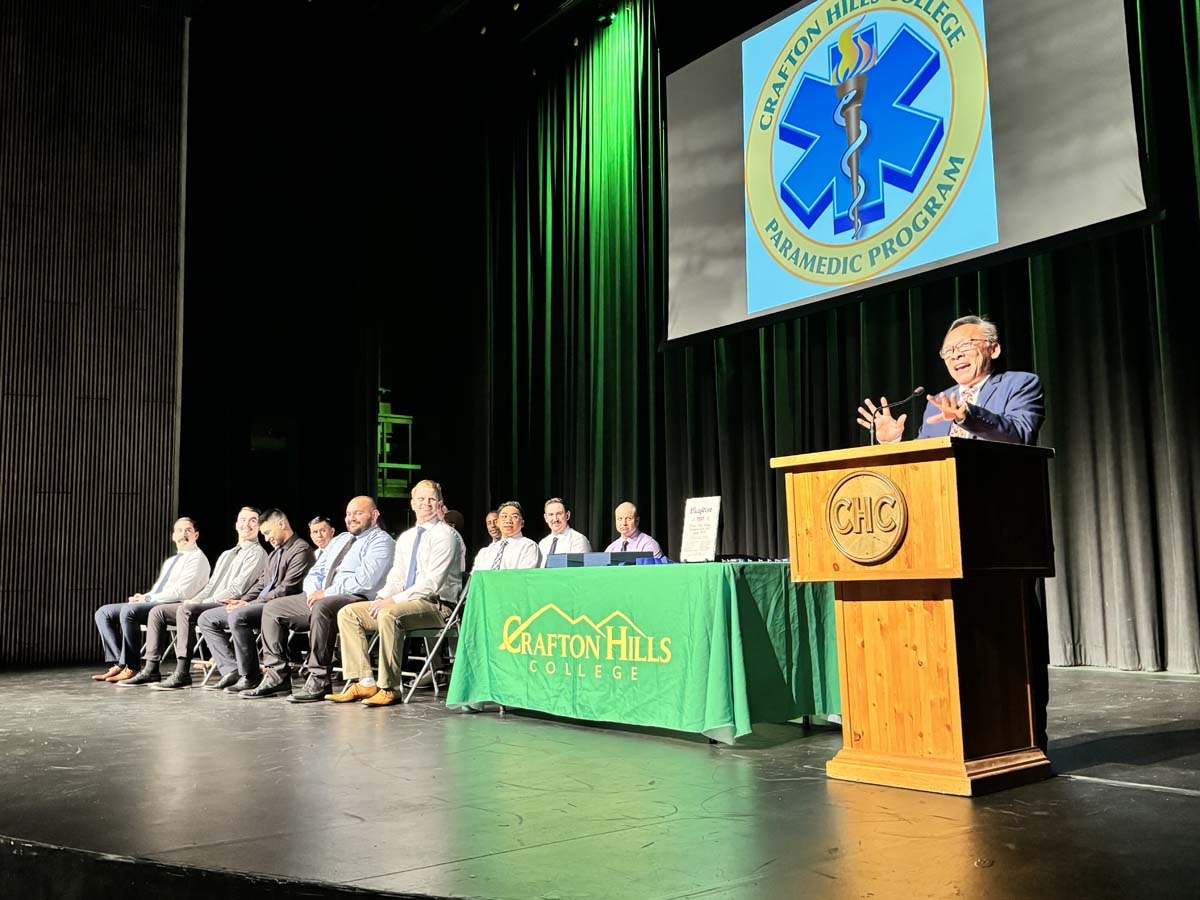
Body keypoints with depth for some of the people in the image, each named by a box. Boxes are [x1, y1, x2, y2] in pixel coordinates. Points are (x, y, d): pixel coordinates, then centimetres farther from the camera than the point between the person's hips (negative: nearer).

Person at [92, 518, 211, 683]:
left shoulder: (197, 558, -3)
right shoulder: (170, 561, 27)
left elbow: (182, 591, -15)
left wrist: (148, 598, -13)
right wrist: (143, 597, 2)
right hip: (154, 604, 10)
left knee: (128, 611, -32)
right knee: (104, 612, -2)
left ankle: (131, 668, -24)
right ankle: (118, 664, -12)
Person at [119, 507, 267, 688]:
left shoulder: (257, 553, -2)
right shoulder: (226, 555, 27)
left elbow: (238, 589, -13)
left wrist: (204, 602, -13)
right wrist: (194, 600, 4)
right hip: (206, 604, 9)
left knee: (185, 610, -32)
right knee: (157, 611, 0)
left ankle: (182, 673, -32)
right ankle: (150, 670, -6)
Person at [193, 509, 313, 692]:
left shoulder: (301, 549, -7)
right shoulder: (274, 554, 25)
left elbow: (286, 589, -16)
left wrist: (249, 604, -16)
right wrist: (243, 600, 2)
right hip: (261, 605, 10)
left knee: (237, 615, -34)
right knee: (206, 619, 4)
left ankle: (249, 676, -22)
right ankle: (232, 671, -6)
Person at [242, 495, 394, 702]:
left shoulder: (380, 540, -2)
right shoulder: (339, 539, 25)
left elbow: (365, 580, -17)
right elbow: (315, 573, 22)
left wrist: (326, 593, -15)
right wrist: (314, 591, -1)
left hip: (355, 599, -9)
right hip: (319, 597, 9)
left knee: (321, 608, -38)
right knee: (273, 608, 4)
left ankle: (319, 682, -31)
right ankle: (277, 677, 1)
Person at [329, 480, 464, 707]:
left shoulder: (444, 535, -7)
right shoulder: (406, 538, 19)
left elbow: (433, 582, -16)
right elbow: (397, 578, 17)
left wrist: (394, 600, -20)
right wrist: (381, 598, -4)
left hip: (436, 605, -8)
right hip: (406, 602, 8)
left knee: (389, 615, -36)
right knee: (348, 613, -4)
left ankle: (389, 688, -26)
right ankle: (364, 683, -11)